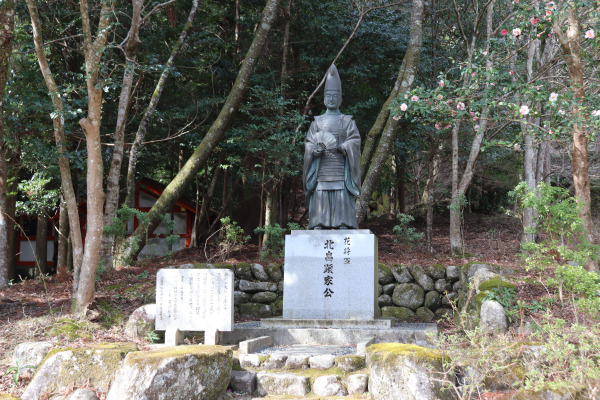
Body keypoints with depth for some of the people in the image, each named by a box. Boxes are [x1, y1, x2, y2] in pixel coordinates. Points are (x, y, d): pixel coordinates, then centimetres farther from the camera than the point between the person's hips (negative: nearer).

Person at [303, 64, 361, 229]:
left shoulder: (348, 121, 13)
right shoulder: (317, 122, 17)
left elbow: (355, 140, 0)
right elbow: (308, 143, 9)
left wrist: (341, 147, -18)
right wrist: (315, 149, -14)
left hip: (340, 168, -1)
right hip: (321, 169, 1)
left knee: (343, 203, -8)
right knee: (319, 204, -5)